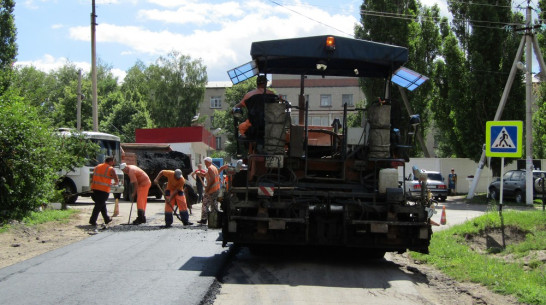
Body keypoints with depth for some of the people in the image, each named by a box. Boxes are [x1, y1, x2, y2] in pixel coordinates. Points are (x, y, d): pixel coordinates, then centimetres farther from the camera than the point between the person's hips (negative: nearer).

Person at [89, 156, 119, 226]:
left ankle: (107, 219, 28)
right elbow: (116, 180, 2)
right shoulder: (111, 169, -2)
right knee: (99, 205, -3)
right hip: (104, 189, -6)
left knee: (102, 204, 18)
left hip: (95, 188, 6)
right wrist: (117, 182, 22)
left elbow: (92, 178, 17)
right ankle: (92, 220, -8)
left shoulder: (97, 167, 16)